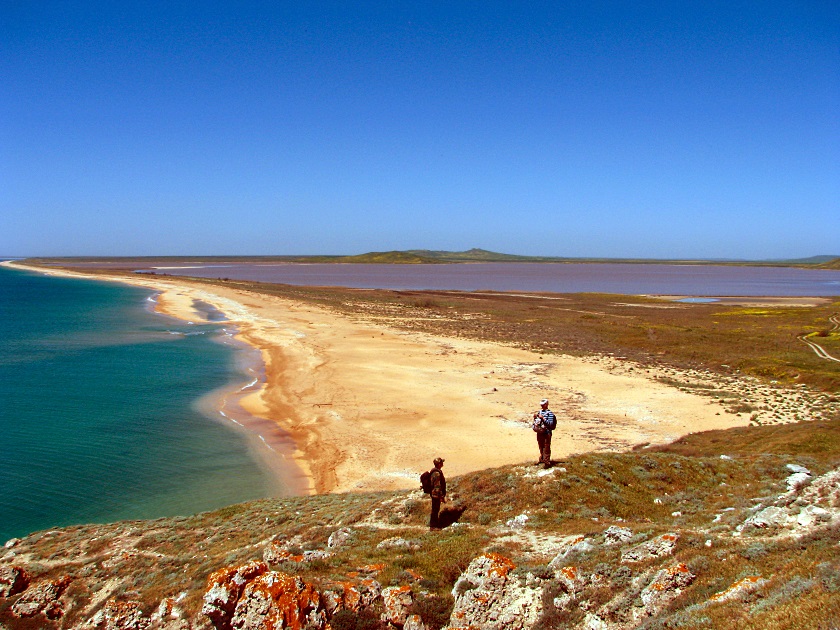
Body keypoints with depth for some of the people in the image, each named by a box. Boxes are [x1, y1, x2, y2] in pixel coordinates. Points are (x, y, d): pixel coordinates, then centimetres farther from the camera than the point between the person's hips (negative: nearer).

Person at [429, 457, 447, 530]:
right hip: (436, 494, -10)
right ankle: (433, 526, 9)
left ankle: (435, 524, 30)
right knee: (435, 510, 0)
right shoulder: (437, 473, -24)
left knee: (436, 510, 19)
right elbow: (437, 486, -24)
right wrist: (441, 496, -19)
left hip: (435, 494, 10)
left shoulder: (434, 471, 8)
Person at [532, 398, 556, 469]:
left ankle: (547, 463, 1)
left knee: (546, 449, -3)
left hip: (546, 433, -7)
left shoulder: (550, 413, -9)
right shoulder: (539, 412, 11)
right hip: (539, 432, 7)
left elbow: (550, 423, -17)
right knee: (541, 447, 18)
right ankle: (542, 459, 33)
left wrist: (543, 418, -24)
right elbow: (536, 421, 19)